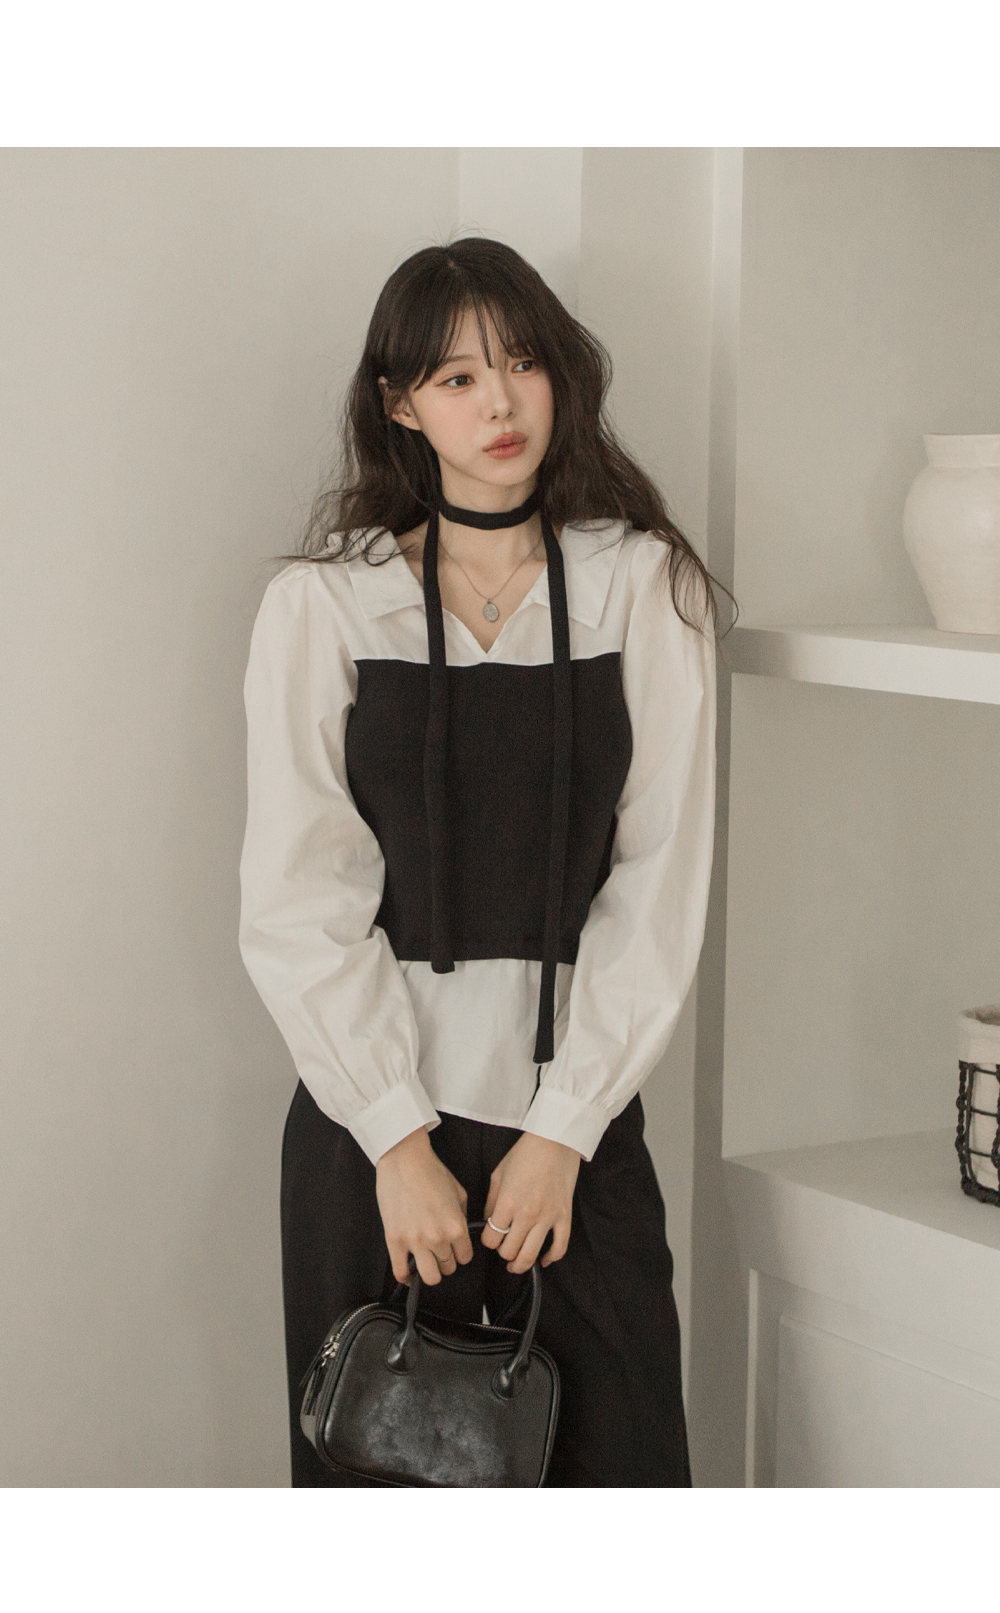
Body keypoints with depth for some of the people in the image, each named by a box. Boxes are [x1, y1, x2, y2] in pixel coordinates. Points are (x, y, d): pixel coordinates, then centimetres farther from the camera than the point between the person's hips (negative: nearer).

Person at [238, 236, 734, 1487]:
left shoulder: (645, 588, 3)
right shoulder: (320, 605, 1)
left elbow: (661, 881, -1)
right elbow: (297, 900, -2)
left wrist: (563, 1130, -7)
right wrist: (396, 1139, -9)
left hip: (575, 1119, 1)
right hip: (369, 1119, 0)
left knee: (613, 1453, 1)